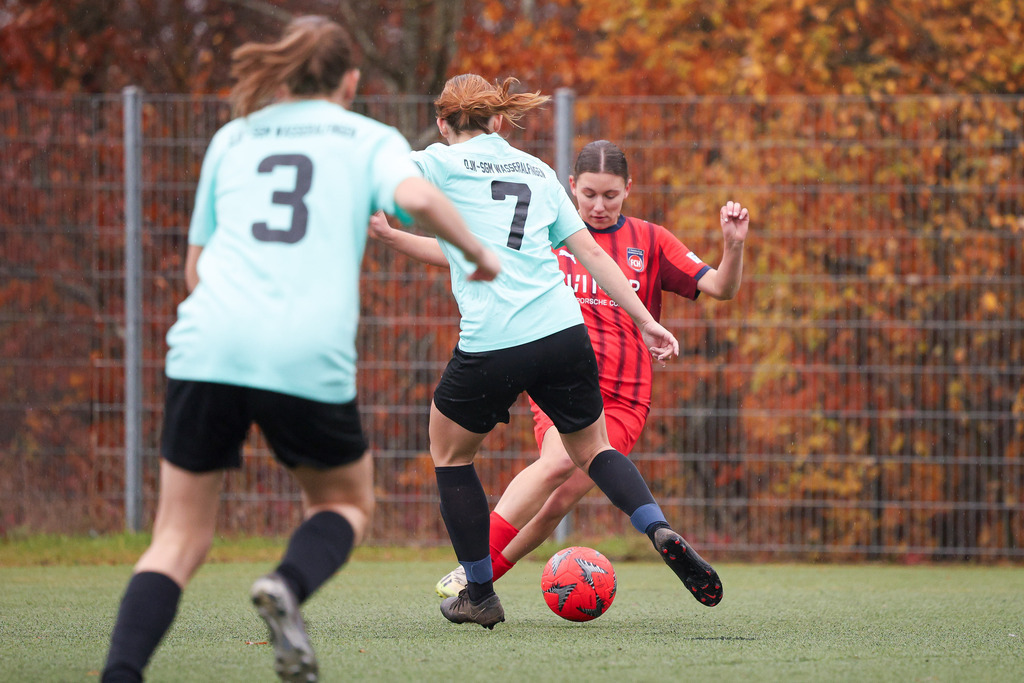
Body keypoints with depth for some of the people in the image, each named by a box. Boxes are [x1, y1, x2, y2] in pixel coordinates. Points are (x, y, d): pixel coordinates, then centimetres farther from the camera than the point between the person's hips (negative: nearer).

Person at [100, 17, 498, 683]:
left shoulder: (231, 139, 24)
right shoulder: (370, 139, 16)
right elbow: (418, 197, -6)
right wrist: (477, 252, 11)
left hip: (208, 349, 2)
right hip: (310, 355, -2)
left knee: (179, 540, 10)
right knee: (347, 504, 23)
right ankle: (290, 586, -10)